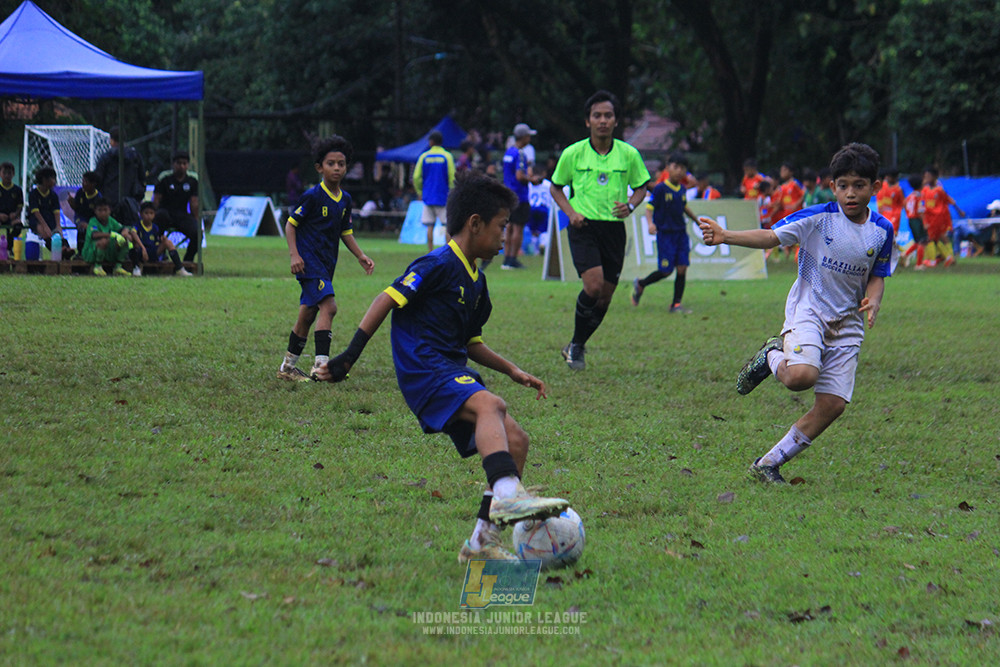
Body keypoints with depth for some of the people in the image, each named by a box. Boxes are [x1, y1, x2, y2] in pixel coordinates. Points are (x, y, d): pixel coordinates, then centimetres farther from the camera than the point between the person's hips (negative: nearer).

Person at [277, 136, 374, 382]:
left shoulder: (345, 199, 9)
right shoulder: (313, 196, -11)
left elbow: (345, 232, 21)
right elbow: (291, 224, -7)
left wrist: (360, 256, 11)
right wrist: (294, 254, -17)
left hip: (326, 264, 8)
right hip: (309, 260, -8)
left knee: (308, 315, 13)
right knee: (328, 306, -22)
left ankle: (288, 366, 22)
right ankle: (321, 365, -26)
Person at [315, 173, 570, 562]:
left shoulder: (476, 281, 21)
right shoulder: (440, 265, -8)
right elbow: (388, 300, -11)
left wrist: (513, 372, 24)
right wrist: (349, 356, -14)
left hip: (455, 375, 9)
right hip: (426, 372, -9)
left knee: (515, 440, 0)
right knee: (490, 405, -33)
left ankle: (483, 541, 2)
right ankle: (507, 496, -53)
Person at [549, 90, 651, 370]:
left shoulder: (629, 154, 0)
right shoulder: (573, 153, -2)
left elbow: (640, 187, 13)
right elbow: (555, 187, 10)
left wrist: (630, 205, -9)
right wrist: (571, 212, -6)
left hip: (614, 228, 3)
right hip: (583, 227, -3)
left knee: (605, 296, 4)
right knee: (593, 286, -21)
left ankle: (577, 347, 25)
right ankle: (576, 344, 0)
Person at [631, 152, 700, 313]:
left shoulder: (682, 189, 10)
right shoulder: (660, 189, -9)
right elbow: (649, 207, -11)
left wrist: (697, 220, 39)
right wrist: (650, 223, -29)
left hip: (681, 233, 6)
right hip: (665, 233, -6)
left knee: (682, 268, -3)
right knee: (666, 271, -5)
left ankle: (676, 304, 3)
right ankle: (640, 285, 21)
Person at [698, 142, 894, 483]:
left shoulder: (881, 230, 4)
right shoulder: (818, 218, -9)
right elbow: (772, 236, -12)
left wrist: (873, 301, -6)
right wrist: (726, 236, -26)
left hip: (847, 324, 4)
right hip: (808, 310, -4)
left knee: (833, 404, -6)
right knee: (801, 375, -32)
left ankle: (768, 464, 7)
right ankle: (772, 357, 6)